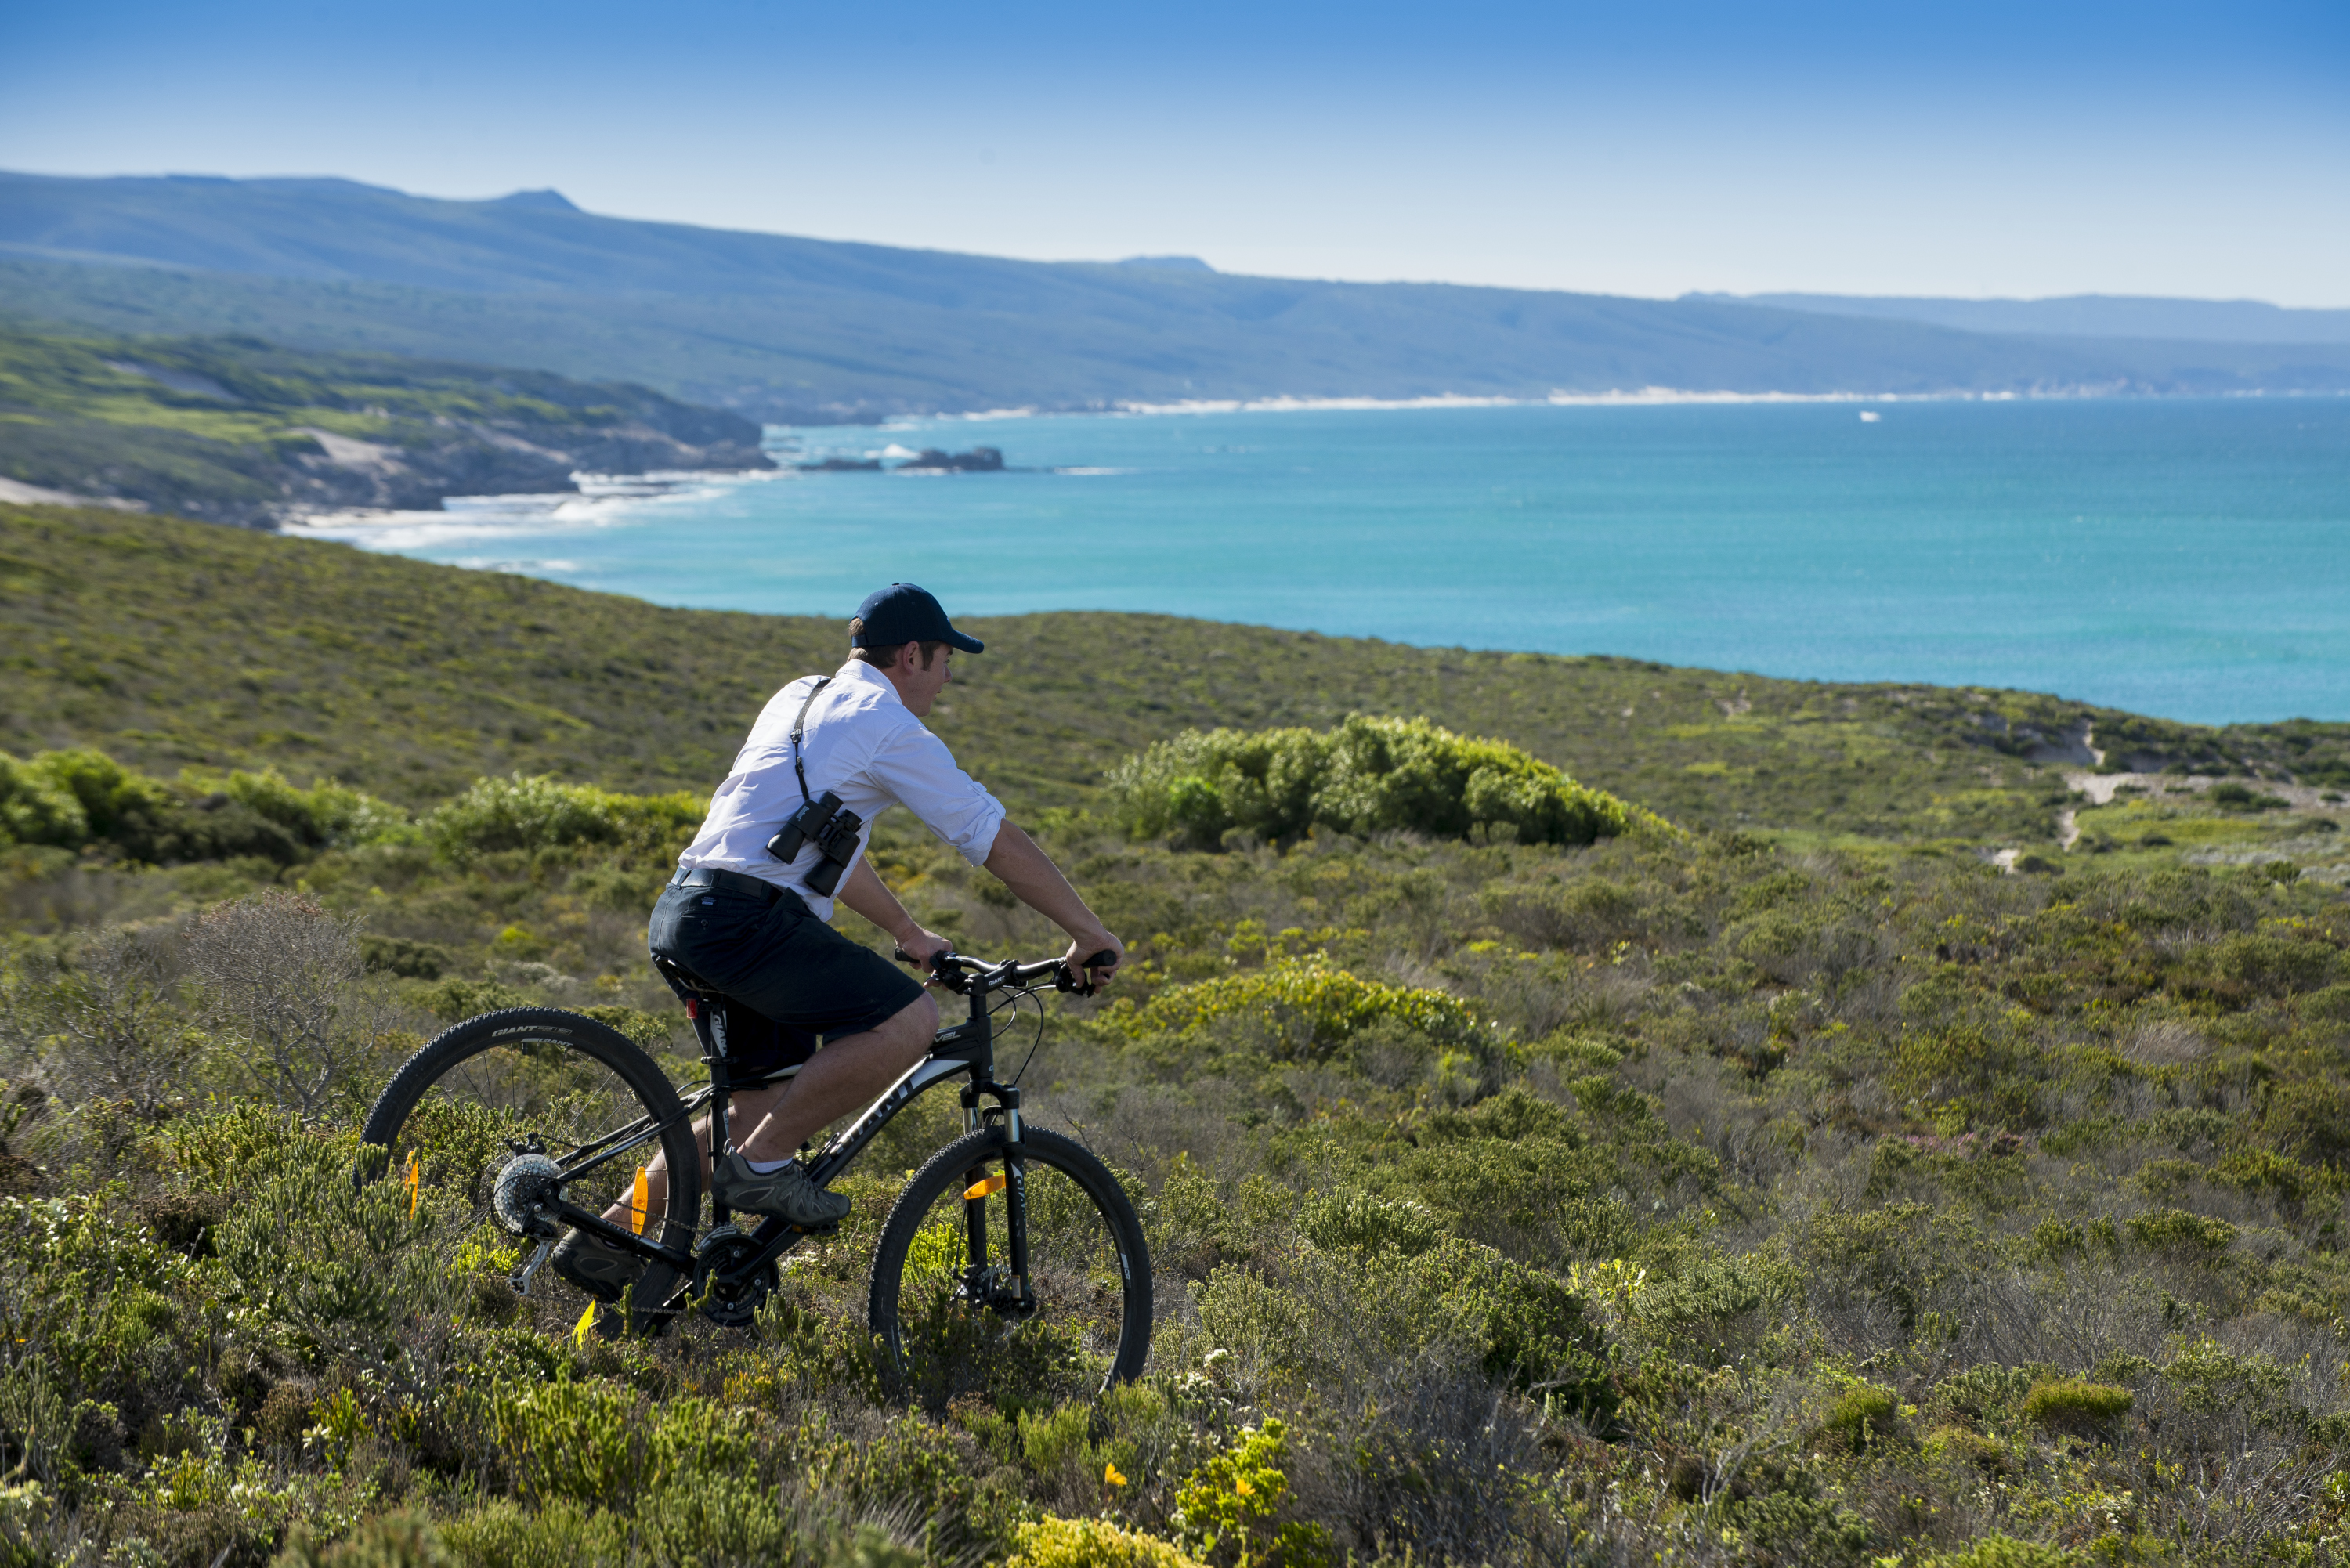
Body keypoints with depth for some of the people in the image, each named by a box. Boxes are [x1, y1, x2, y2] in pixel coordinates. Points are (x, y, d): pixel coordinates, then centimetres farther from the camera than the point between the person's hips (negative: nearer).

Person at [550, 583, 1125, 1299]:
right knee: (907, 1021, -18)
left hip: (684, 914, 10)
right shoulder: (889, 727, -4)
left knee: (761, 1106, 18)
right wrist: (1090, 935, 6)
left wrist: (910, 933, 39)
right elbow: (1002, 844, -2)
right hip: (744, 916, -10)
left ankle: (607, 1237, 19)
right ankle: (762, 1163, -10)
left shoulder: (799, 698, 24)